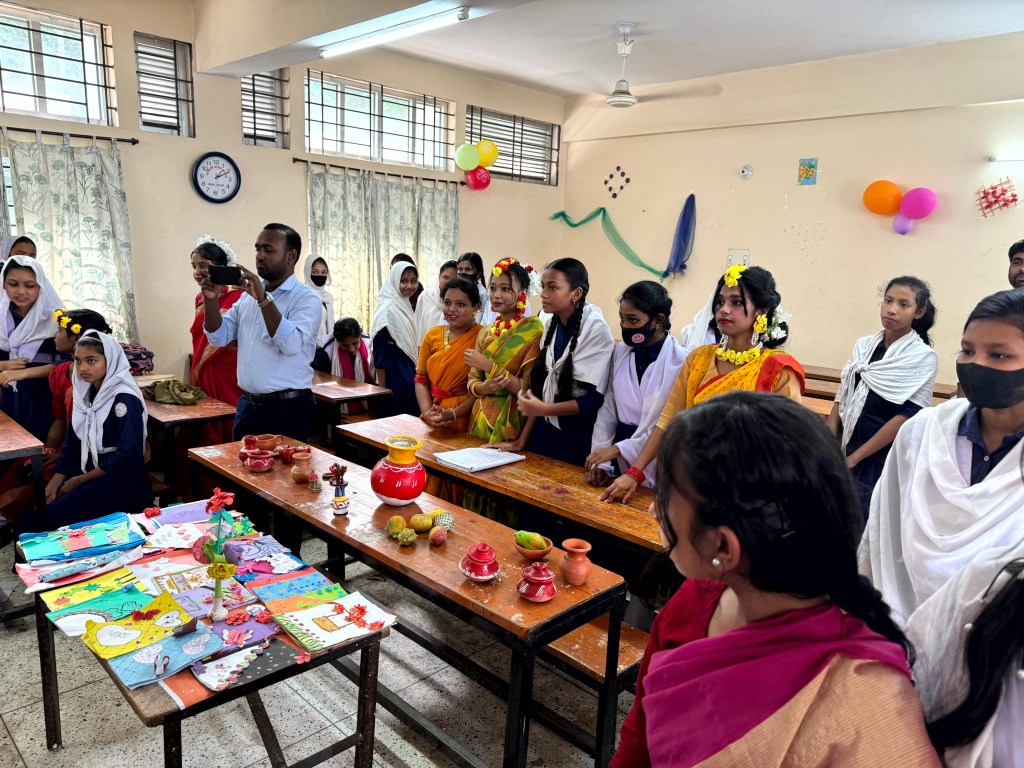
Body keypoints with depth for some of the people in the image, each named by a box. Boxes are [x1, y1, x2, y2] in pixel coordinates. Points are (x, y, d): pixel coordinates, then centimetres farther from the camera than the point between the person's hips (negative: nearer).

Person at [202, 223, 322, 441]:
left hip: (288, 408, -6)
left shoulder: (306, 299, -10)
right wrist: (211, 299, -7)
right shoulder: (248, 295, 11)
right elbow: (220, 337, 9)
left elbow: (292, 344, -25)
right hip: (247, 404, 6)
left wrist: (263, 299, -27)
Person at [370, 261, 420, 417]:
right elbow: (380, 355, -17)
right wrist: (383, 391, -18)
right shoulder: (388, 309, -15)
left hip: (409, 378, 9)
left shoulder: (406, 306, 11)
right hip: (394, 377, -9)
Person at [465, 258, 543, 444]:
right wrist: (483, 388, -15)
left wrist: (488, 366, -19)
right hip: (482, 420, 6)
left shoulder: (533, 331, -13)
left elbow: (530, 388, -18)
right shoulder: (485, 332, 6)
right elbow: (473, 380, 7)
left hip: (513, 422, -5)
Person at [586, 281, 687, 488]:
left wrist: (618, 448, -17)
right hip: (619, 464, 5)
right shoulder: (620, 352, 3)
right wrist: (602, 462, -2)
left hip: (656, 469, -4)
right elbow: (608, 410, 4)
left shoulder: (681, 362, -15)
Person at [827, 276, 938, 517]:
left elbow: (906, 416, -13)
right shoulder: (863, 346, 5)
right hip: (844, 450, 4)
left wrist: (855, 457, -14)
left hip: (885, 459, -4)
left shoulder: (924, 357, -7)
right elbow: (842, 397, 8)